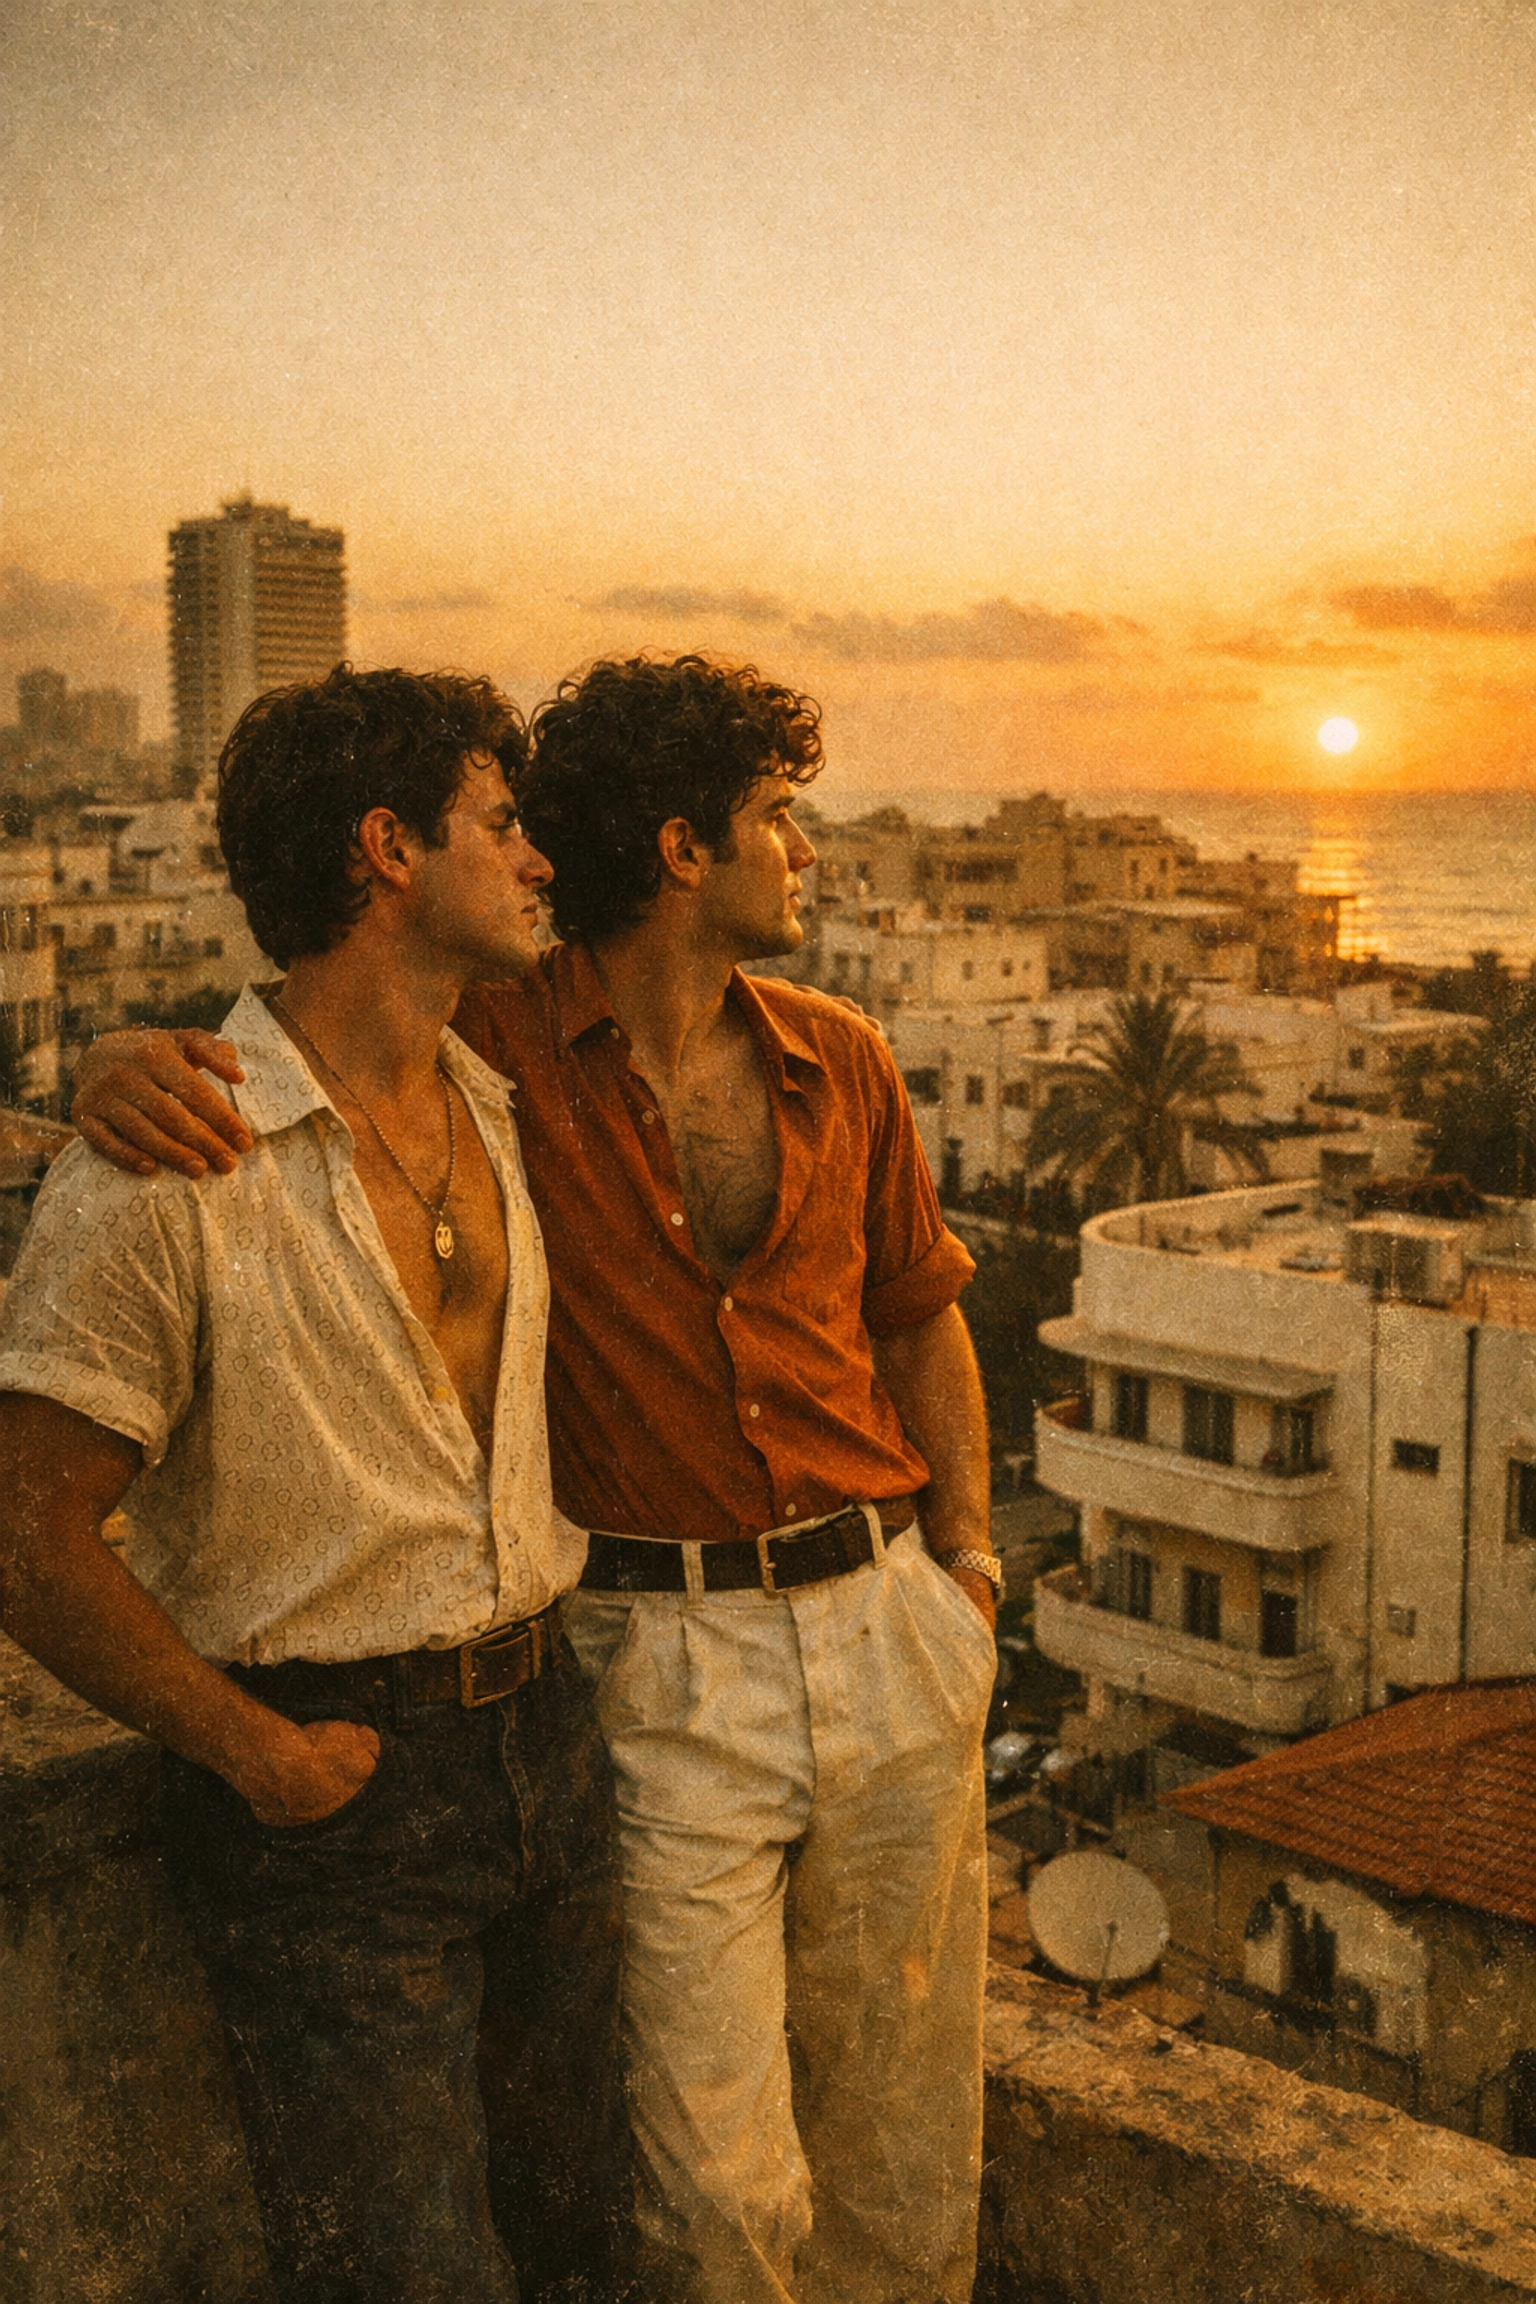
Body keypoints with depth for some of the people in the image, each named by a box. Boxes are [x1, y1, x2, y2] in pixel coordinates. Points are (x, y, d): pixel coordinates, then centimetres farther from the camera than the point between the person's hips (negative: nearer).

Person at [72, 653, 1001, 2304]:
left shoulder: (837, 1063, 6)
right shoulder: (495, 1048, -8)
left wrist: (965, 1549, 10)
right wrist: (129, 1063, -26)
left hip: (888, 1627, 5)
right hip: (665, 1660, -4)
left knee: (904, 2102, 16)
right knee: (716, 2167, 0)